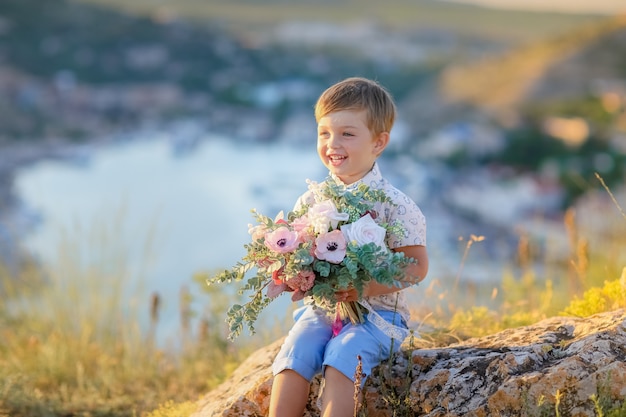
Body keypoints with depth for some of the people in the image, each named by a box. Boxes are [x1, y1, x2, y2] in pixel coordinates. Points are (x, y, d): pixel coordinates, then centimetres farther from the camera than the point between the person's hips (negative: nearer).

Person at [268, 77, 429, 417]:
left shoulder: (393, 204, -8)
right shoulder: (311, 201, 4)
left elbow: (416, 266, -9)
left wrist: (367, 287, -23)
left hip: (376, 313, -4)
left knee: (341, 360, -29)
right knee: (292, 357, -20)